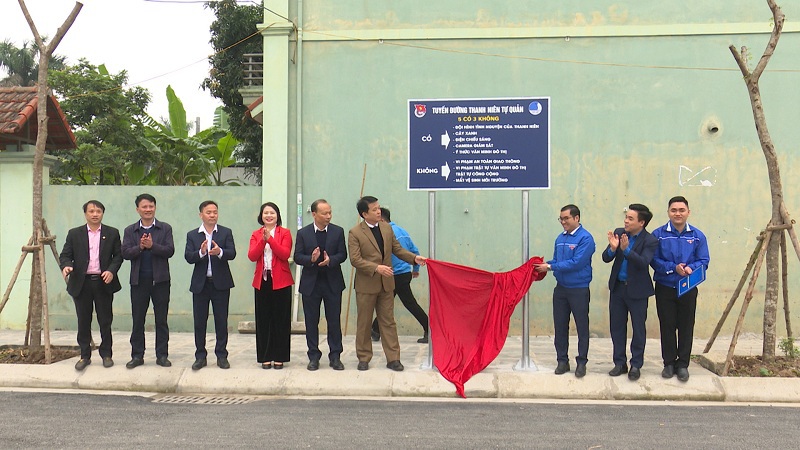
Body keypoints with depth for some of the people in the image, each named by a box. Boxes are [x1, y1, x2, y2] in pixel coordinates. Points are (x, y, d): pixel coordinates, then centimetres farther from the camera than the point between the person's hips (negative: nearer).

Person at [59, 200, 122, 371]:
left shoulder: (112, 233, 6)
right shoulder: (74, 234, 7)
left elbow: (118, 255, 5)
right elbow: (65, 255, 4)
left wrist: (111, 270, -12)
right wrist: (66, 266, -17)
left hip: (103, 282, 0)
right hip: (81, 283, 1)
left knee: (105, 321, 4)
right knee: (83, 321, 6)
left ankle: (106, 354, 15)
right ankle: (85, 355, 15)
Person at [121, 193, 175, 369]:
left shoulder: (165, 228, 4)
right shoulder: (130, 231, 8)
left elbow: (170, 251, -7)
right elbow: (125, 253, -2)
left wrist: (152, 246, -20)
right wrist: (140, 247, -18)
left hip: (160, 280, -1)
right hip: (139, 281, 1)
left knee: (161, 320, 4)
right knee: (137, 320, 6)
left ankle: (162, 355, 11)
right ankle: (137, 355, 14)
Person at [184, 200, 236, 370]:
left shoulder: (226, 233, 3)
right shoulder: (192, 235, 5)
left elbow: (232, 253, -10)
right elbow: (188, 257, -6)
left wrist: (220, 252, -31)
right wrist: (201, 252, -25)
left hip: (221, 283, -1)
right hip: (200, 283, 1)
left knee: (221, 321, 4)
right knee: (199, 321, 5)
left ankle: (221, 355, 13)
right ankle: (200, 356, 14)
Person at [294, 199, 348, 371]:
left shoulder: (338, 231, 2)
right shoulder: (303, 233, 0)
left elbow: (342, 254, -1)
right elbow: (297, 257, -2)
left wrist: (330, 260, -20)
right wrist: (311, 259, -21)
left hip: (332, 283, 0)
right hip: (310, 283, 0)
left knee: (334, 321, 3)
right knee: (311, 322, 6)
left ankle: (335, 356, 12)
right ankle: (313, 356, 16)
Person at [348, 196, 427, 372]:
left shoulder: (387, 228, 7)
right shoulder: (355, 233, -10)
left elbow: (397, 249, 13)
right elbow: (355, 260, -16)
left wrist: (414, 258, -2)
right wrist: (376, 268, -26)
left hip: (386, 284, 4)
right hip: (366, 285, -4)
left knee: (388, 321, 7)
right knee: (364, 323, 7)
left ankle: (393, 358, 10)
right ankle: (364, 358, 18)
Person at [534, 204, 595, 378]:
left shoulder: (585, 238, -14)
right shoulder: (560, 238, 7)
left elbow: (577, 263, -22)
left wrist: (550, 267, -20)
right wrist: (543, 265, -6)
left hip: (579, 290, -6)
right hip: (561, 288, 6)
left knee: (582, 327, 4)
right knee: (560, 326, 10)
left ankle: (581, 362, 14)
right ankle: (562, 360, 20)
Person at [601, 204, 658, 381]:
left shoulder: (650, 241, -12)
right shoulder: (618, 233, -1)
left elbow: (643, 262, -26)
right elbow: (606, 258, -4)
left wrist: (626, 249, -37)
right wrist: (613, 248, -25)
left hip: (637, 290, -4)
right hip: (617, 287, 4)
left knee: (638, 328, 6)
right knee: (617, 327, 10)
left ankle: (636, 365, 17)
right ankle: (620, 363, 22)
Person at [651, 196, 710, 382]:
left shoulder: (698, 236, -1)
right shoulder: (658, 234, -6)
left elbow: (703, 261, -2)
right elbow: (654, 260, -8)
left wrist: (690, 268, -23)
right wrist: (674, 268, -22)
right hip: (665, 288, -1)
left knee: (686, 327, 7)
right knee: (667, 326, 6)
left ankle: (683, 364, 18)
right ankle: (669, 363, 18)